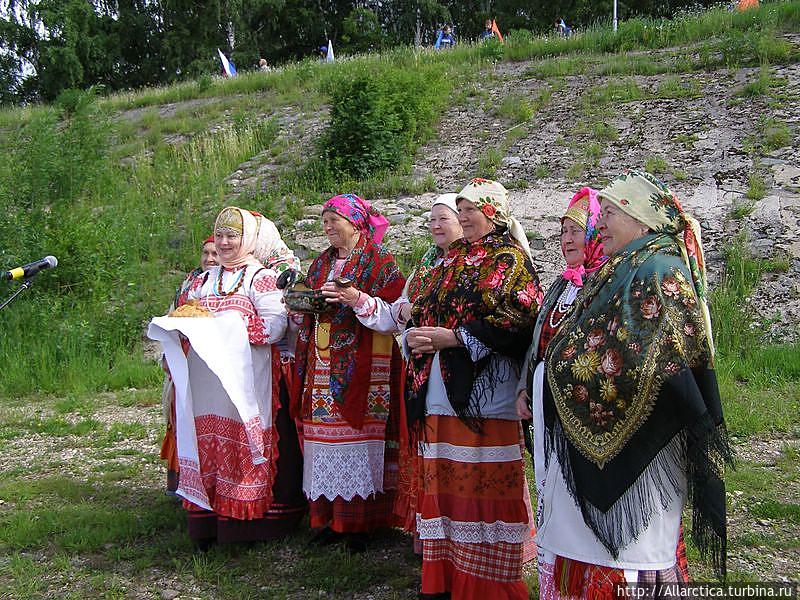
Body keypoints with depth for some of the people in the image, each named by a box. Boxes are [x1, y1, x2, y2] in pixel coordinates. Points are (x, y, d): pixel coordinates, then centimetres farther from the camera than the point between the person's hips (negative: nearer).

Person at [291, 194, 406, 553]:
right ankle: (330, 517, 11)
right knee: (325, 438, 4)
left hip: (359, 368, -6)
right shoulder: (320, 264, 20)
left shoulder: (378, 261, -1)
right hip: (322, 367, 6)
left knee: (356, 436, -7)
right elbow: (307, 316, 24)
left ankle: (359, 521, 1)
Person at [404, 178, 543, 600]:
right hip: (439, 395, 7)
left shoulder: (508, 260, -2)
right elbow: (422, 312, 21)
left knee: (483, 491, -4)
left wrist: (452, 337, -18)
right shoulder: (451, 261, 20)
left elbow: (517, 321, -15)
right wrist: (414, 336, -2)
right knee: (443, 488, 10)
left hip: (484, 396, -7)